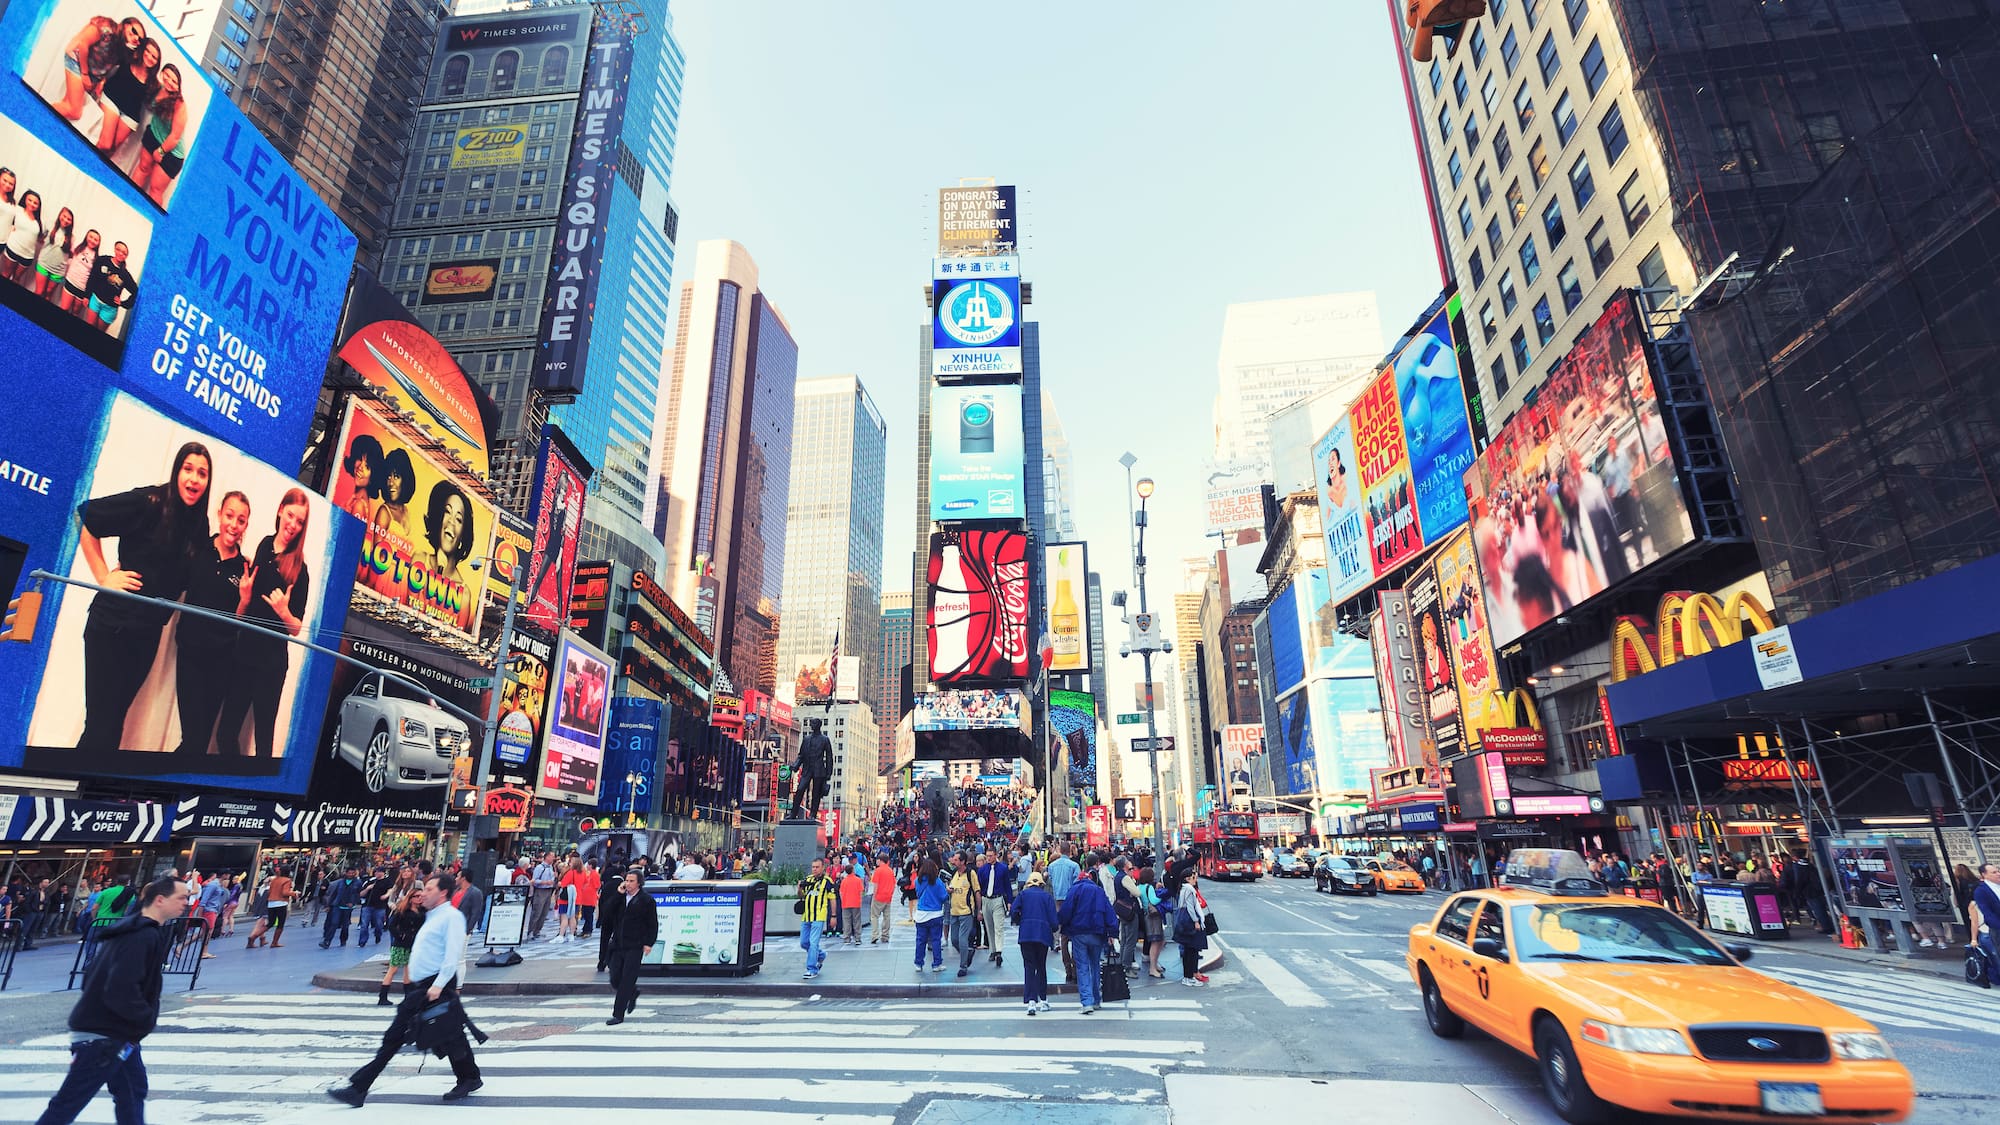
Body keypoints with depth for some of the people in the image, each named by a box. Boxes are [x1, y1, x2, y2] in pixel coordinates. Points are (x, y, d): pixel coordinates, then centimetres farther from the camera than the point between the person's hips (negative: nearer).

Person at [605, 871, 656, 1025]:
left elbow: (653, 924, -4)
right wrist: (618, 894, -10)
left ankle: (618, 1015, 4)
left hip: (635, 947, -5)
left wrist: (649, 944, -11)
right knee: (615, 979, 8)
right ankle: (633, 992, 36)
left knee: (627, 980, -4)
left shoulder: (647, 900, -6)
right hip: (618, 944, 5)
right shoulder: (620, 897, 9)